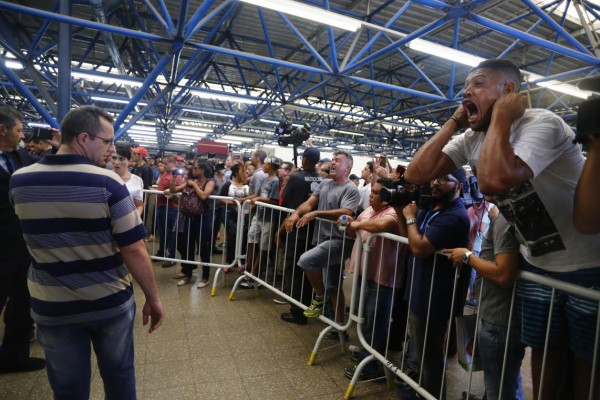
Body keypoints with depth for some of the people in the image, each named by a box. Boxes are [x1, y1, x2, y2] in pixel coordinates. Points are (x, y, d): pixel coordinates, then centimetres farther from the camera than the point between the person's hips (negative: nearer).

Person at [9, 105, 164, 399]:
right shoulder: (108, 183, -19)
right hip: (110, 302, -3)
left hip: (51, 306, 3)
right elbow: (134, 251, -20)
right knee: (119, 374, 20)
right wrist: (153, 298, -9)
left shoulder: (19, 181, -5)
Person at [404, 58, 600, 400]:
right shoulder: (470, 139, -3)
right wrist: (454, 122, -11)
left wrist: (500, 116, -29)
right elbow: (416, 175, -13)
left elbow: (495, 180, -44)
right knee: (545, 351, 19)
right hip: (537, 265, 6)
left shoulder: (542, 123, -24)